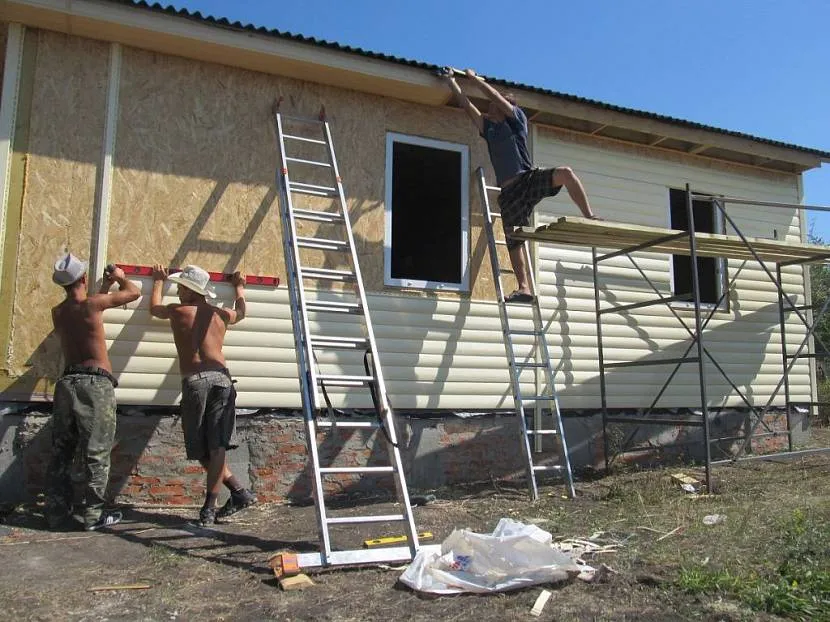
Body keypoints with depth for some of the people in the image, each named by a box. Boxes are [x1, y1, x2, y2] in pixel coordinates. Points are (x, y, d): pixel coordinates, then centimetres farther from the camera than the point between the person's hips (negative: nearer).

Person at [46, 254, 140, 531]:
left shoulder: (58, 312, 11)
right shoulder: (92, 303, -8)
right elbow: (134, 292, 4)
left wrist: (105, 286, 38)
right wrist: (120, 277, 24)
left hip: (67, 382, 7)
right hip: (95, 384, -6)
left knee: (61, 452, 11)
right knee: (97, 453, -2)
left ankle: (57, 513, 15)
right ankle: (93, 515, 1)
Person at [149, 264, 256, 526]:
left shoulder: (178, 311, 8)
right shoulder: (221, 314, 16)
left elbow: (154, 308, 31)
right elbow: (241, 312, 41)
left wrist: (158, 282, 47)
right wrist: (239, 288, 57)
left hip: (195, 381, -3)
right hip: (222, 378, 3)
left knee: (201, 448, 7)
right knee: (216, 446, -1)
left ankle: (239, 492, 6)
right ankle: (210, 506, -5)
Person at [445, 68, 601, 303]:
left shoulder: (517, 118, 10)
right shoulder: (489, 128, 22)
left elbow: (496, 96, 1)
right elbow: (466, 104, 22)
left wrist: (475, 78, 12)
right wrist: (451, 80, 24)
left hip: (529, 178, -5)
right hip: (509, 192, 5)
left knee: (565, 173, -33)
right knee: (513, 242, -2)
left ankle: (590, 219, -27)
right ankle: (524, 289, 1)